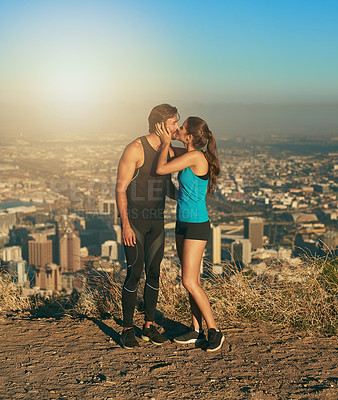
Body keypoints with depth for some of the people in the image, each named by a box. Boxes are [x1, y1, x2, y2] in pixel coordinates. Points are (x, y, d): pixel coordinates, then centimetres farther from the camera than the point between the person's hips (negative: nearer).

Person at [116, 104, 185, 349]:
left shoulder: (169, 152, 6)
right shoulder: (135, 149, -14)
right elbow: (121, 188, -15)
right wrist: (125, 224, -21)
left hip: (156, 221, 6)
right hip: (134, 219, -6)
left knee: (154, 272, 7)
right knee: (135, 272, -7)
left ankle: (150, 326, 18)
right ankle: (128, 329, 6)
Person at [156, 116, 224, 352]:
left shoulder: (196, 156, -19)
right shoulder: (191, 156, 8)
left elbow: (161, 169, -16)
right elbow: (167, 170, 18)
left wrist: (166, 143, -2)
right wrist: (167, 143, 13)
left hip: (196, 226, -9)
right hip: (183, 224, 9)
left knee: (190, 282, -9)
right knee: (193, 280, 13)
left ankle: (214, 331, 2)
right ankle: (197, 331, 22)